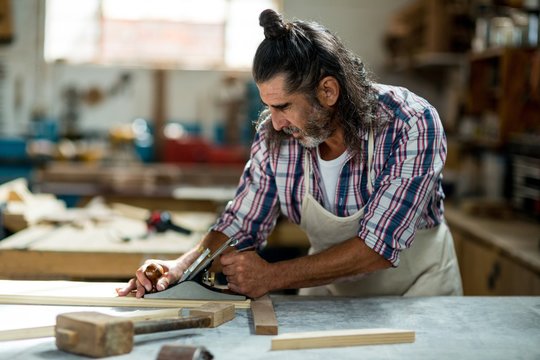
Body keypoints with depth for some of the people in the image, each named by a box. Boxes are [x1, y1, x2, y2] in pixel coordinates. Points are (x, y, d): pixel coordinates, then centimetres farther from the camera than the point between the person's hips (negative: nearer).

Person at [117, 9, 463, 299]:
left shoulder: (413, 125, -25)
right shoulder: (274, 136, -13)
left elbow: (378, 247, -28)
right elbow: (242, 223, -3)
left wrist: (273, 276, -31)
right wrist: (183, 265, -21)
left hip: (417, 285, -3)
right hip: (329, 288, 4)